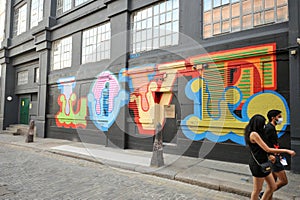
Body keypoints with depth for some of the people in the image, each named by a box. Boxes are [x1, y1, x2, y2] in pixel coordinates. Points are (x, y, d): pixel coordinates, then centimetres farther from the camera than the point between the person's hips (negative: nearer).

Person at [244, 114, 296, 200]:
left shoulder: (255, 133, 11)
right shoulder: (254, 134, -20)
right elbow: (267, 149, -21)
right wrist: (287, 151, -17)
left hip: (262, 163, 10)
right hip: (257, 163, -10)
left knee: (272, 187, 17)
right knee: (257, 190, 5)